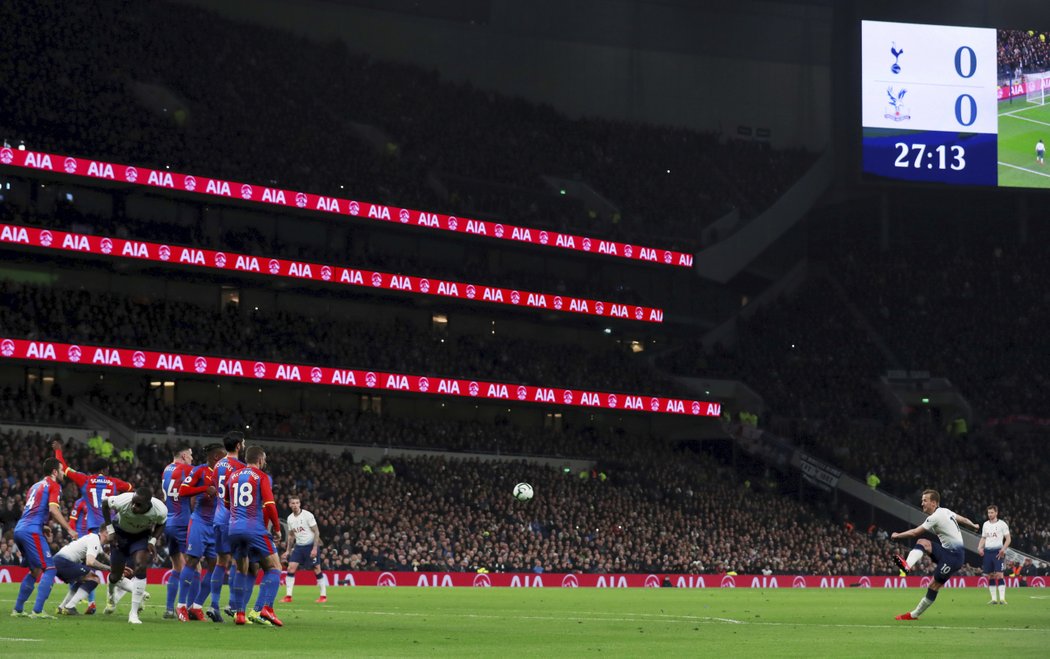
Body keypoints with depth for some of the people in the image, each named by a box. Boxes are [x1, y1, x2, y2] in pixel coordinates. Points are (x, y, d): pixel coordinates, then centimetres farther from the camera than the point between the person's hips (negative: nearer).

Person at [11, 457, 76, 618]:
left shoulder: (36, 486, 24)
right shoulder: (53, 485, -1)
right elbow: (53, 509, -14)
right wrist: (69, 529, -13)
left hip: (19, 529, 9)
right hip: (32, 531, -9)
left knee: (35, 570, 19)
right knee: (49, 569, -8)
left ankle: (17, 609, 20)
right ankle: (37, 611, -17)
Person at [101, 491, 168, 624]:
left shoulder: (160, 511, -33)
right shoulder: (123, 501, -38)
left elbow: (160, 524, -6)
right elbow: (105, 503, -14)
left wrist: (153, 541, -20)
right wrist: (110, 530, -13)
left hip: (142, 535, 0)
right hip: (121, 532, 0)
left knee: (140, 568, -20)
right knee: (117, 572, 6)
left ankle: (134, 613, -14)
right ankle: (112, 597, 44)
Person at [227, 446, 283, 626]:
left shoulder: (233, 476, 15)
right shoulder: (262, 477, -1)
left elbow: (226, 502, 23)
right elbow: (269, 505, -9)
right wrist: (277, 528, 0)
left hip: (234, 529, 5)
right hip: (255, 529, -5)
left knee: (242, 571, 16)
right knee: (274, 567, 3)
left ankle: (240, 613, 7)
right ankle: (264, 608, -14)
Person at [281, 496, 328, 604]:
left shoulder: (307, 515, -12)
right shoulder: (290, 518, 5)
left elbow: (316, 532, -12)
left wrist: (315, 548, -18)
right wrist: (288, 551, 13)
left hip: (311, 545, -5)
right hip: (299, 546, 5)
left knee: (317, 570, -4)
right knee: (291, 568, -7)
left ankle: (324, 595, 7)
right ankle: (288, 596, -3)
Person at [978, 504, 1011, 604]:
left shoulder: (1002, 524, -1)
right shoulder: (985, 524, 14)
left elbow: (1008, 539, -1)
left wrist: (1003, 549, -16)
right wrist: (980, 547, 3)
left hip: (998, 551, -5)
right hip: (987, 551, 5)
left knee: (999, 574, -13)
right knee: (990, 576, 4)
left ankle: (1002, 598, -15)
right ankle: (993, 598, 9)